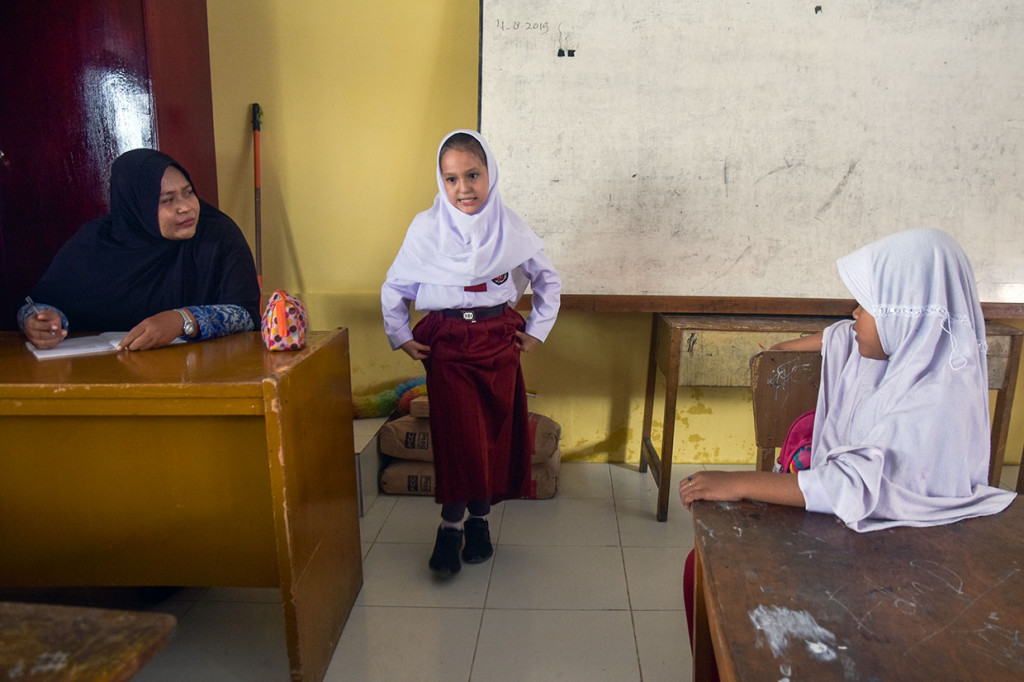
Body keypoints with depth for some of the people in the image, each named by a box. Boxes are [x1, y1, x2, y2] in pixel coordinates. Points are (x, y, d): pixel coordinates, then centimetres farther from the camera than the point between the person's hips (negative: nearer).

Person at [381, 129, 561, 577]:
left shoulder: (512, 229, -1)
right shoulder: (426, 229, -4)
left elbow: (548, 280, 13)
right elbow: (394, 287, 8)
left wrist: (537, 331, 8)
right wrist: (400, 337, 3)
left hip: (498, 340, 2)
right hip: (446, 343, -2)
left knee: (496, 433, 5)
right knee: (458, 435, -7)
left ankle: (479, 517, 24)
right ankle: (450, 524, 10)